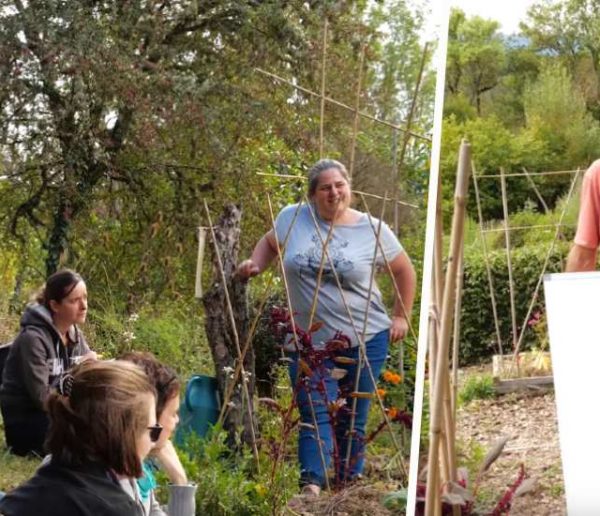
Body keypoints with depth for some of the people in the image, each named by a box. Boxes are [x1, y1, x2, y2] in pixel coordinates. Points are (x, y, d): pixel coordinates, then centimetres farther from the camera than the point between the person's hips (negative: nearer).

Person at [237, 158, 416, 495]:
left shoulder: (373, 229, -3)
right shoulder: (292, 218, -1)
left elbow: (405, 271, 11)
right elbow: (270, 242, 20)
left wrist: (401, 317, 7)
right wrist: (255, 265, 1)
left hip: (364, 340, 0)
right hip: (309, 344, 0)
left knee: (354, 418, 9)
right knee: (316, 416, -9)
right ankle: (312, 486, -17)